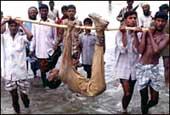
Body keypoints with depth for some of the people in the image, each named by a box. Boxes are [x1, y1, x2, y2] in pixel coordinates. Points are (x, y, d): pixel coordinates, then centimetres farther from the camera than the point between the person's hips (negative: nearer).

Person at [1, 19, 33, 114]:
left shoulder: (22, 36, -6)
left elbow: (30, 36, -26)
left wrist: (21, 25, -18)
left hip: (21, 71, -2)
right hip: (9, 72, 2)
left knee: (23, 94, 8)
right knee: (14, 96, 12)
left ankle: (27, 106, 39)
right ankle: (17, 111, 32)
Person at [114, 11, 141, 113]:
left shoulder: (138, 34, 0)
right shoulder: (120, 33, -8)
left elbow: (137, 50, -14)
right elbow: (122, 49, -21)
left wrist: (135, 34, -18)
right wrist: (124, 33, -21)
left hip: (134, 67, 4)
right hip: (123, 67, -4)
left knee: (130, 92, 15)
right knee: (127, 93, -7)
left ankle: (125, 109, 37)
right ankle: (124, 110, 17)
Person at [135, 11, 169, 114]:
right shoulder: (146, 33, 0)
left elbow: (156, 50, -19)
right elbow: (140, 50, -11)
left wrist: (150, 35, -10)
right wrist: (144, 34, -11)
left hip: (154, 68, 1)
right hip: (142, 68, -1)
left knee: (154, 100, 10)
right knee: (144, 98, 3)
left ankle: (145, 108, 42)